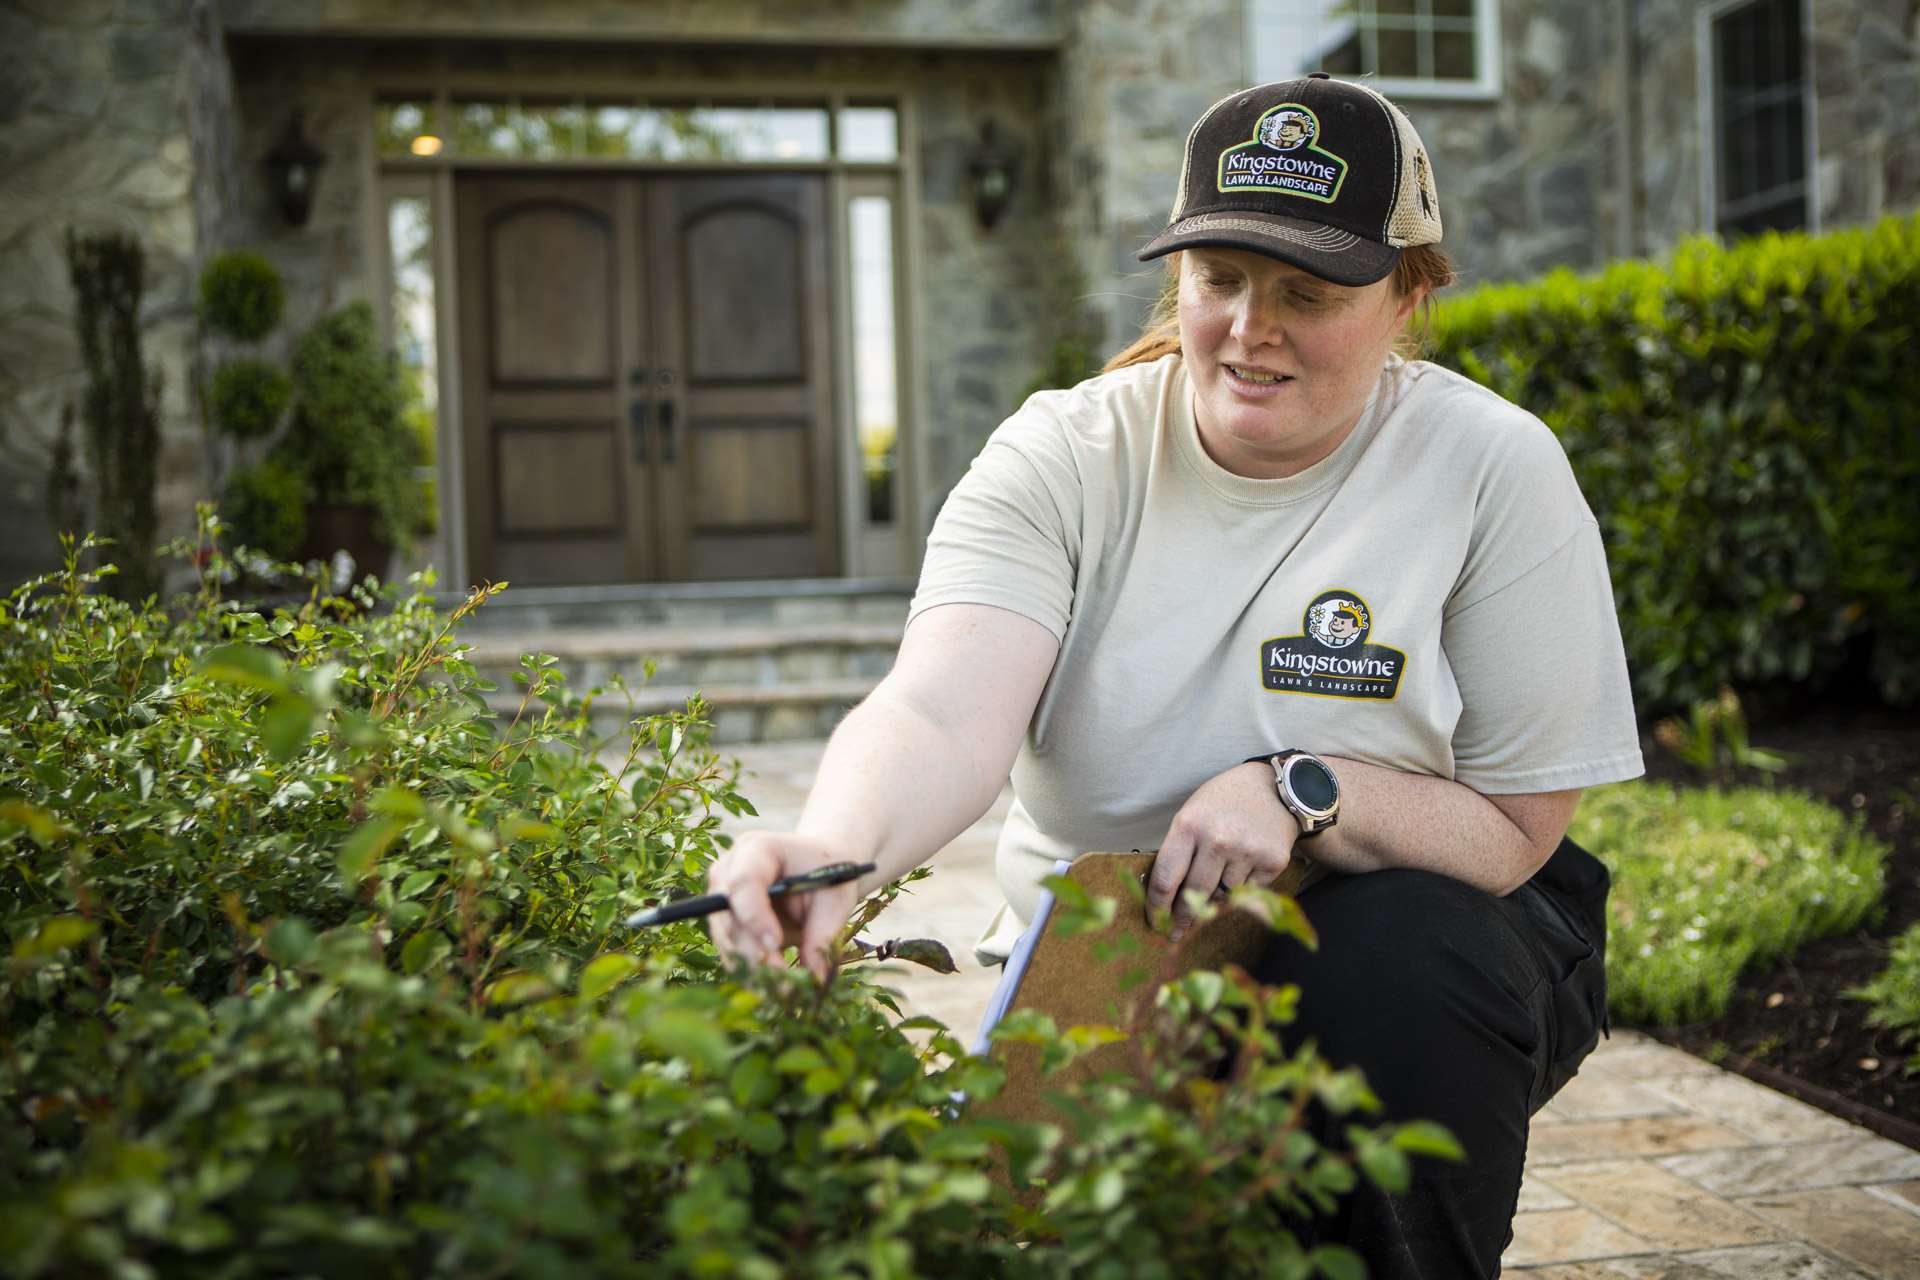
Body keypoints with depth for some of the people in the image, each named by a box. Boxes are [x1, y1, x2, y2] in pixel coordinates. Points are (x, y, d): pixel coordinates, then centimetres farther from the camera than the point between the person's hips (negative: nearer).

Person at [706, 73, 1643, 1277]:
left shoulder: (1492, 469, -11)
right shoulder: (1063, 456, -9)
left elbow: (1520, 828, -9)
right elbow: (945, 713, -27)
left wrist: (1305, 792, -28)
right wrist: (837, 849, -50)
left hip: (1397, 935, 0)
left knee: (1400, 962, -33)